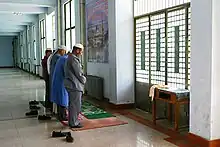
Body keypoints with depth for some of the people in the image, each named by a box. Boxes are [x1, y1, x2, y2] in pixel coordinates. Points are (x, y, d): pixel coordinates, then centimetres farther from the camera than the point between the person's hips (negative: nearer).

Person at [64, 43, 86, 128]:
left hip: (71, 85, 11)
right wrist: (84, 80, 1)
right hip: (75, 85, -11)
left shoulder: (69, 58, 15)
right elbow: (79, 73, -17)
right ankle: (74, 123, 6)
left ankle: (73, 121, 28)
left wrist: (82, 78, 9)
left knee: (72, 104, 18)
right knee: (75, 105, -2)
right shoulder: (74, 59, -18)